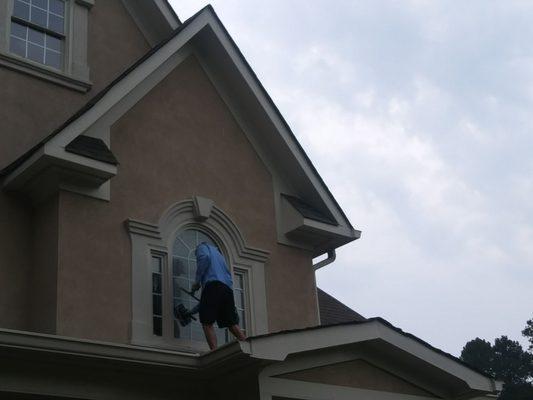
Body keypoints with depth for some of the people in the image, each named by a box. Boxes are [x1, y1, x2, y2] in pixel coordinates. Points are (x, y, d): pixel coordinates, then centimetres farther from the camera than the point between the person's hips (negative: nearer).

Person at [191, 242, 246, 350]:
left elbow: (204, 257, -8)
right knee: (232, 324, 5)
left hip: (213, 285, -7)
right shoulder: (218, 253, 39)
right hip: (228, 288, 7)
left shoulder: (202, 246, 18)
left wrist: (197, 281, -3)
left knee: (207, 323, -9)